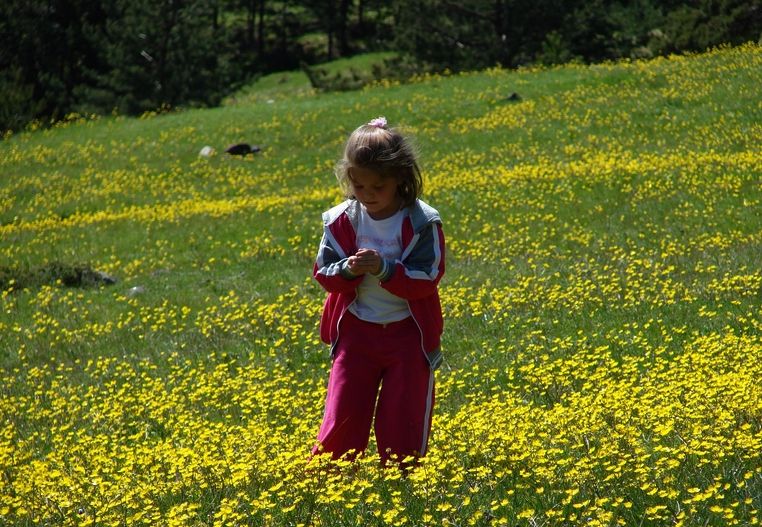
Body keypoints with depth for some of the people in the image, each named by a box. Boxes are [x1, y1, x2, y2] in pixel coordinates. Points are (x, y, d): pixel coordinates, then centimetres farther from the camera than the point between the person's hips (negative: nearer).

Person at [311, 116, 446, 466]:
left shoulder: (422, 223, -11)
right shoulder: (341, 221, -3)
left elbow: (428, 279, -14)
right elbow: (323, 272, -1)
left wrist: (384, 269, -28)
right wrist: (348, 270, -23)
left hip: (408, 335, -2)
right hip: (356, 330, 2)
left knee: (403, 427, 4)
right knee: (341, 422, -3)